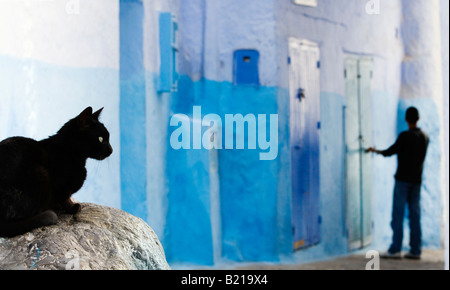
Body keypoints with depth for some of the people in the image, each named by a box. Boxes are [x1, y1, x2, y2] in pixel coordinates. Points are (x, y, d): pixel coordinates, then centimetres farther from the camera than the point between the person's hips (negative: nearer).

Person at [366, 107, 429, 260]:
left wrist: (375, 150, 12)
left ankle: (395, 249, -8)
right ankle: (415, 250, 4)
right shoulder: (425, 137, 8)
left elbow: (390, 152, -6)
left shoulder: (405, 136, -12)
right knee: (415, 214, 5)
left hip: (403, 179, -6)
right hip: (417, 180, 6)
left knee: (398, 214, -5)